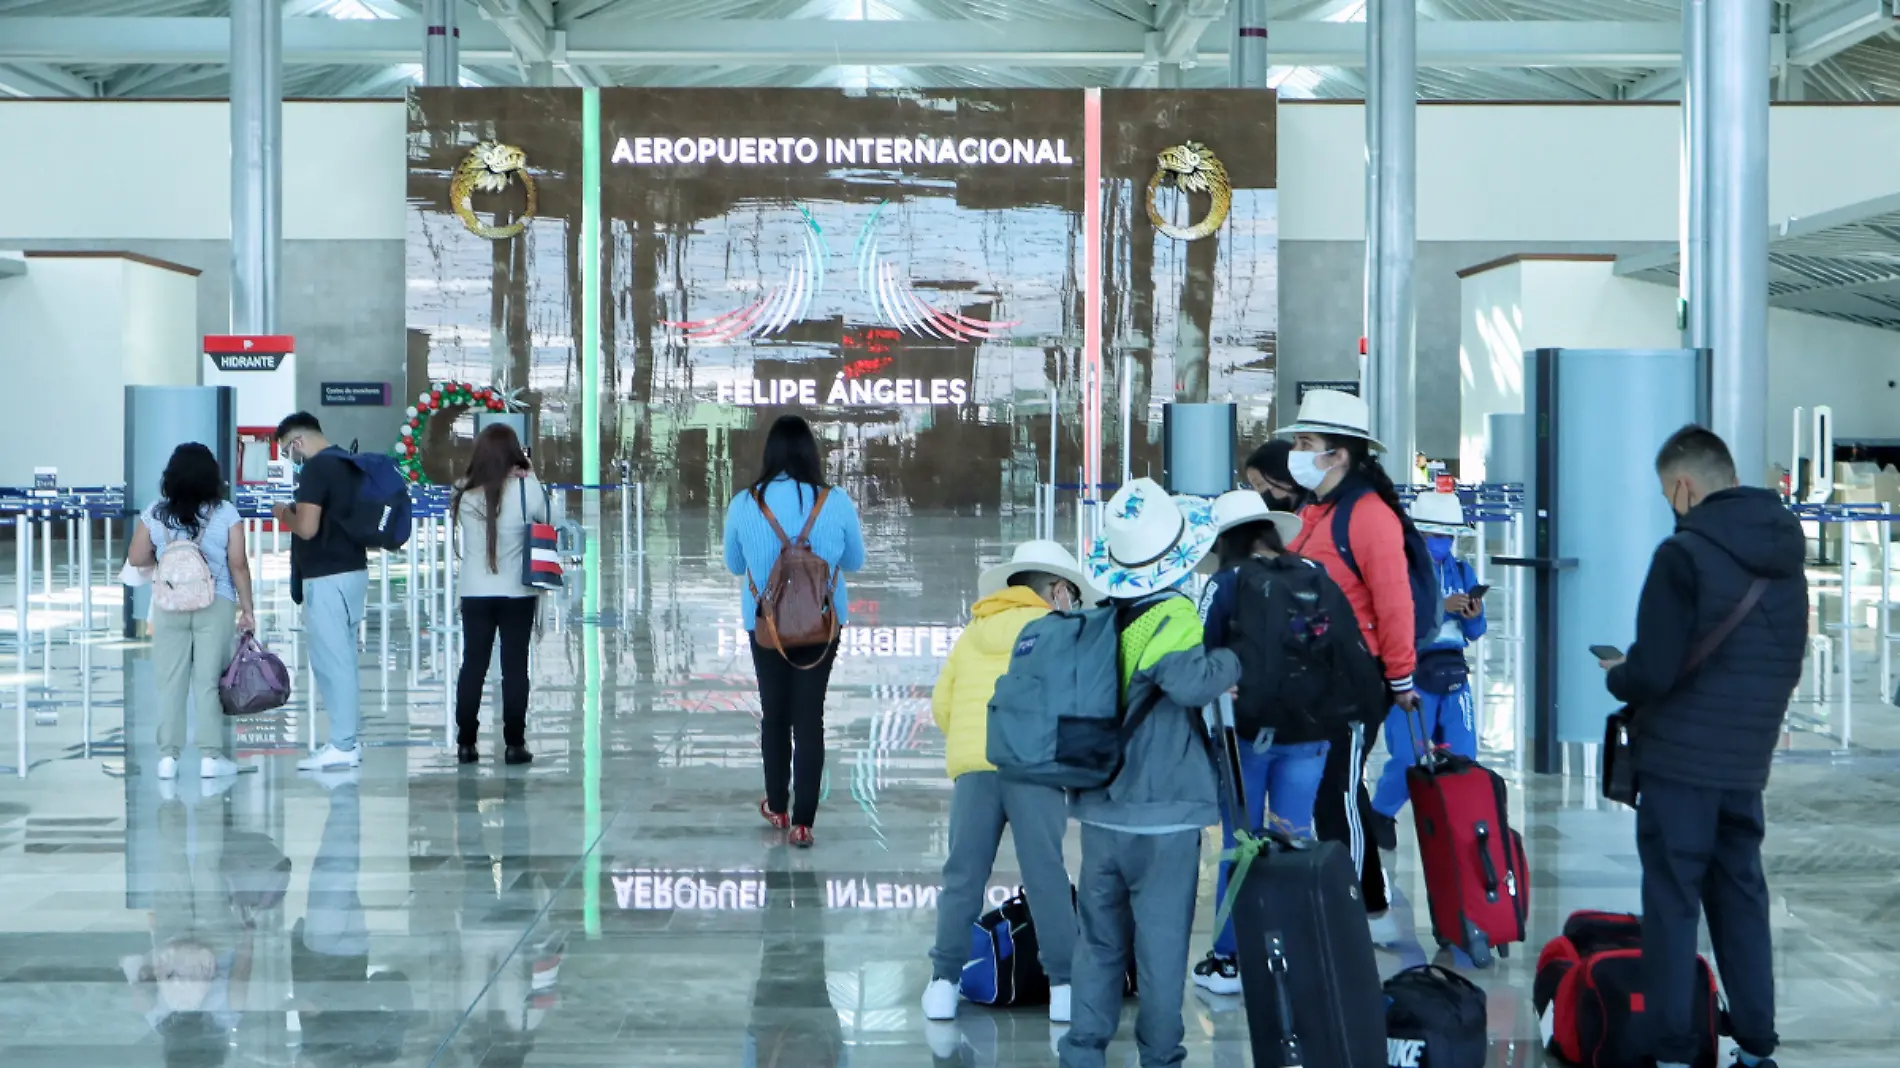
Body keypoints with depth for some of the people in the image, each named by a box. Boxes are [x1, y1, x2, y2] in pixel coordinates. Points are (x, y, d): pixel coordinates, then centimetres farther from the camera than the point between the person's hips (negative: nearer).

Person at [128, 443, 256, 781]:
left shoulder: (155, 513, 1)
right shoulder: (226, 514, -4)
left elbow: (136, 558, 6)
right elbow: (238, 566, -4)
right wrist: (247, 609, 2)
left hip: (169, 606, 1)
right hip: (216, 605, -1)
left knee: (170, 682, 6)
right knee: (209, 680, 3)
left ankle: (168, 756, 7)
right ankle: (211, 755, 5)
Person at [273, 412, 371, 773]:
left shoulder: (315, 469, -15)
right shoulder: (348, 464, 14)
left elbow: (307, 527, -22)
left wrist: (283, 514, -2)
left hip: (327, 578, -9)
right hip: (353, 570, 9)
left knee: (330, 660, -5)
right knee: (343, 658, 14)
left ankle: (342, 746, -4)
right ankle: (347, 739, 18)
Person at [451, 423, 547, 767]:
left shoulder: (466, 493, -5)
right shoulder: (526, 488, -11)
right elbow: (546, 521, 0)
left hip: (474, 593, 2)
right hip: (517, 592, -2)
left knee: (472, 666, 9)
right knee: (515, 667, 5)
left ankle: (465, 742, 12)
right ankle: (514, 744, 7)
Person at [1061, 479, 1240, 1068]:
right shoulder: (1172, 619, -16)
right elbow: (1191, 681, -32)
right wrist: (1237, 657, -16)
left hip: (1101, 812, 6)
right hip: (1164, 818, -5)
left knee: (1099, 939, 14)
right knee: (1161, 942, 5)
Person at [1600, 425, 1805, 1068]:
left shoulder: (1685, 554, -16)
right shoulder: (1786, 556, 7)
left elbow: (1653, 673, -18)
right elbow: (1789, 666, 16)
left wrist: (1617, 677, 2)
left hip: (1680, 761, -6)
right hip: (1747, 762, 6)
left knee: (1672, 904, 0)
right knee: (1742, 900, 14)